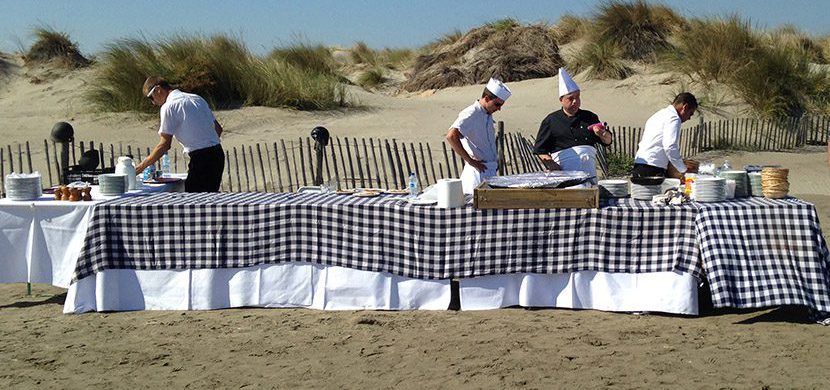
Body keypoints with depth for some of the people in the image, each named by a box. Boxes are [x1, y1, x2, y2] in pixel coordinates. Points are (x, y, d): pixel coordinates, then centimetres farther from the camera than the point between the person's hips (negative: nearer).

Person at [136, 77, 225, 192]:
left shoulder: (169, 107, -7)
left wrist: (142, 166, -3)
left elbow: (164, 145, -10)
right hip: (218, 154, 8)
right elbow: (218, 129, 19)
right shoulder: (197, 98, 17)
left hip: (201, 158, -8)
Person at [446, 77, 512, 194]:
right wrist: (470, 161, -22)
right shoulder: (470, 115, -15)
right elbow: (451, 136, -29)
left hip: (490, 171, 9)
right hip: (479, 173, -9)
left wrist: (496, 160, 12)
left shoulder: (487, 115, 15)